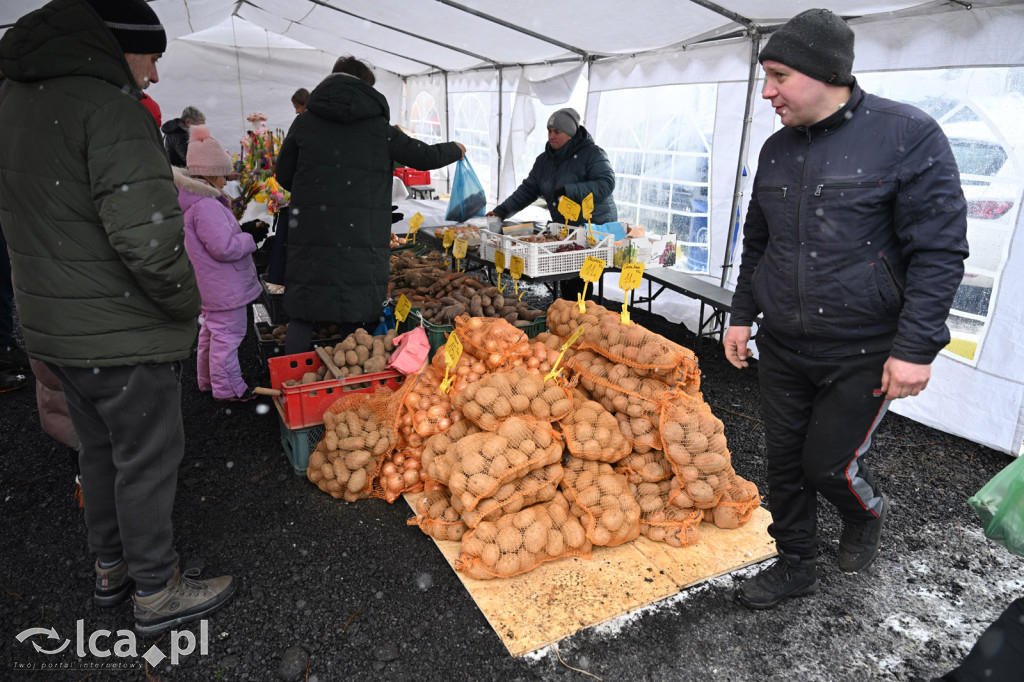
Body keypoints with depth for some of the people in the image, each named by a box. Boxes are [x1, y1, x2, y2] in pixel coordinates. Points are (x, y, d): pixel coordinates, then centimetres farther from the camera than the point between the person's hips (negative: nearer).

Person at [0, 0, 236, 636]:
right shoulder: (110, 108, -20)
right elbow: (148, 236, -30)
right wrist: (185, 302, -15)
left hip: (54, 325, 9)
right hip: (123, 336, -9)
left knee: (102, 448, 23)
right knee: (148, 460, 6)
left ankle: (112, 567, 41)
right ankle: (157, 592, 24)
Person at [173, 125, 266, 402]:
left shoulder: (200, 201, 10)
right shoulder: (206, 206, -24)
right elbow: (224, 247, -27)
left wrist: (245, 231, 9)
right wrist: (252, 238, -15)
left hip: (211, 286, 12)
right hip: (224, 288, -12)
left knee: (211, 330, 23)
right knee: (228, 334, -2)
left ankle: (208, 379, 38)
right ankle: (227, 388, 9)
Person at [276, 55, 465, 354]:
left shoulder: (305, 121, 6)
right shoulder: (379, 127, 2)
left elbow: (284, 175, 12)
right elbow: (427, 156, 8)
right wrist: (456, 149, 28)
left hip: (309, 237, 1)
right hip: (362, 239, -1)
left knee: (301, 316, 10)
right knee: (355, 319, 7)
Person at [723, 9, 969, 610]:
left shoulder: (907, 135, -11)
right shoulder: (777, 149, 6)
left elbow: (940, 250, -13)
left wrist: (916, 346, -18)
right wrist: (742, 314, 12)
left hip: (864, 353, -5)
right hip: (782, 347, 6)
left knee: (828, 464, 3)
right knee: (785, 461, 11)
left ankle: (868, 514, 39)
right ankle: (796, 565, 33)